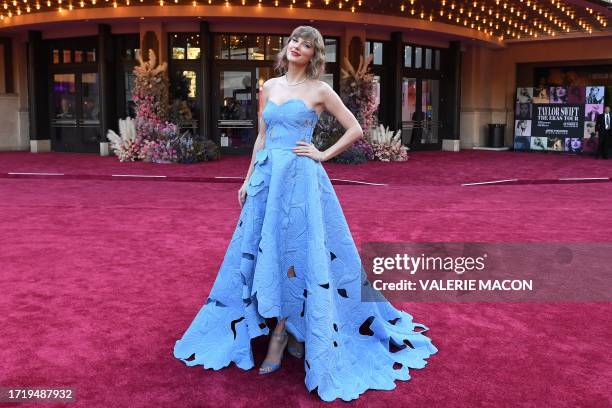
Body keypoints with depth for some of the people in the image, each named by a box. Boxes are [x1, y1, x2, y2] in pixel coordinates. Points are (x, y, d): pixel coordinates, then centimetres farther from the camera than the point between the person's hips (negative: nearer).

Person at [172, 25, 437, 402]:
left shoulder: (320, 90, 0)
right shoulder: (270, 86, 13)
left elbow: (356, 130, 2)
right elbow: (262, 138, 16)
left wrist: (323, 155, -4)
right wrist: (249, 179, 13)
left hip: (300, 178, -5)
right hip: (268, 176, 6)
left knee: (294, 251, -3)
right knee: (264, 252, 7)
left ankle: (280, 339, 8)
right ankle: (283, 332, 22)